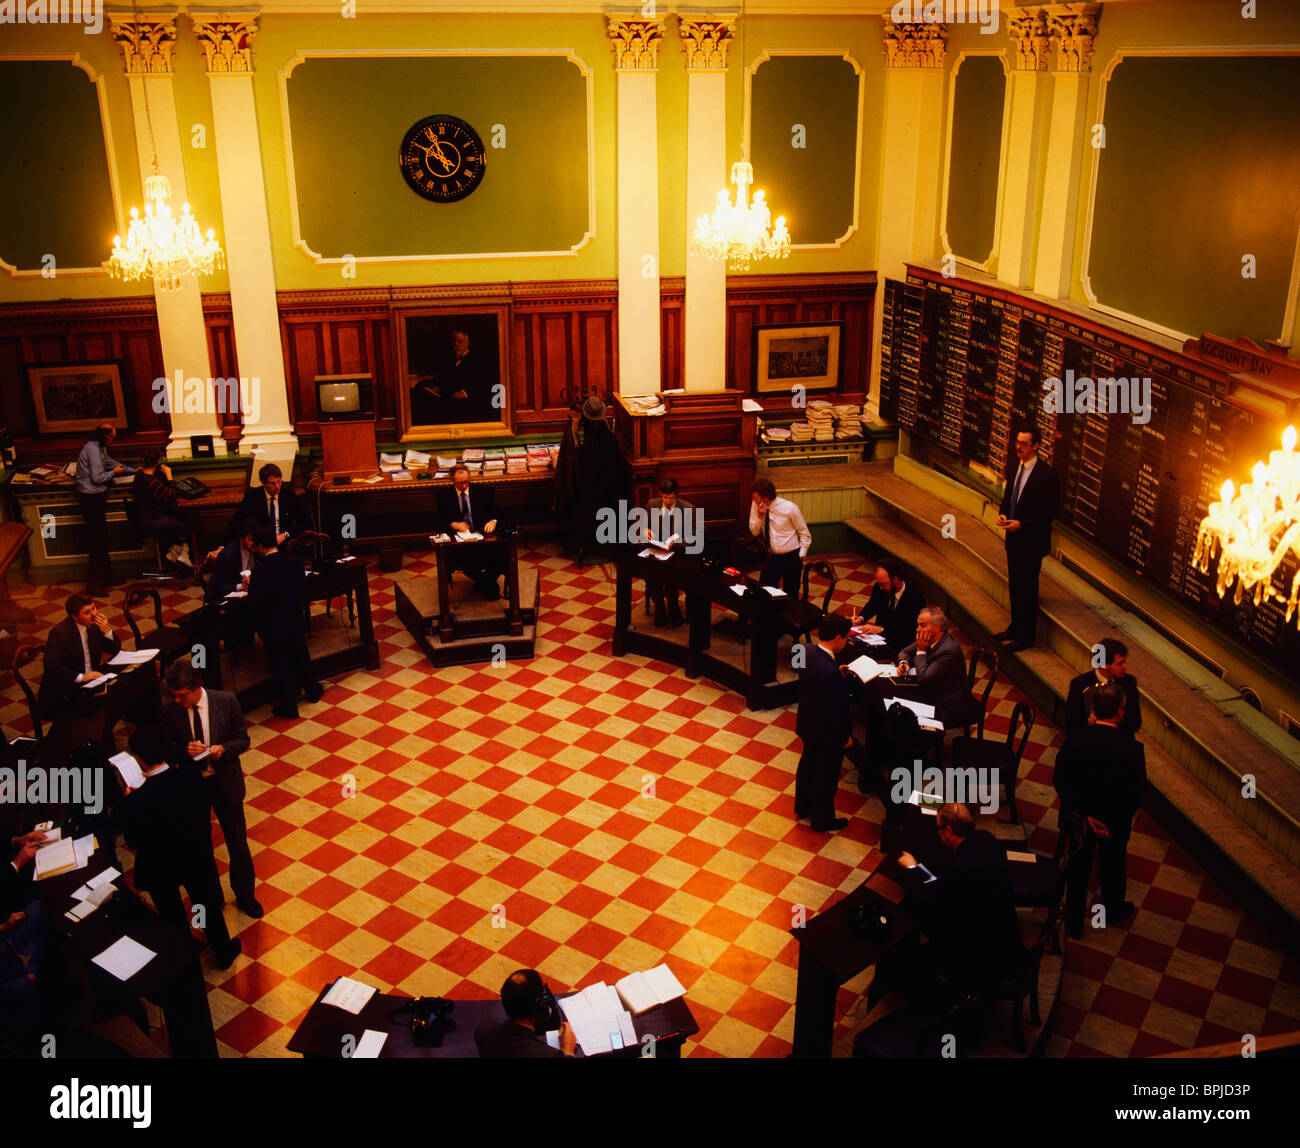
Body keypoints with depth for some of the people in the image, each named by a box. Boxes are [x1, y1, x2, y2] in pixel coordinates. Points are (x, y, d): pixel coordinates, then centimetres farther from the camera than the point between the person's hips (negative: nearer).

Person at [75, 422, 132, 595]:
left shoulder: (99, 448, 14)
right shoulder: (93, 449, -17)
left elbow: (110, 462, 32)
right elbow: (97, 478, -21)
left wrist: (132, 470, 28)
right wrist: (114, 473, -5)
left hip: (95, 498, 11)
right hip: (91, 498, -11)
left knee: (101, 539, 16)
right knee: (97, 542, -7)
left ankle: (106, 577, 25)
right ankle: (93, 584, -3)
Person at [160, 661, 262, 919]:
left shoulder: (226, 702, -14)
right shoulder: (169, 710, -12)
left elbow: (242, 739, -4)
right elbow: (166, 749, -2)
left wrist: (223, 749, -24)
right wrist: (185, 751, -23)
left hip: (225, 782, 0)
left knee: (237, 841, 12)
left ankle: (244, 895, 33)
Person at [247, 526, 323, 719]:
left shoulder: (260, 571, -26)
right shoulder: (295, 561, -9)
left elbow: (254, 604, -21)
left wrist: (249, 585, -4)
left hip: (273, 628, -5)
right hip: (295, 621, 5)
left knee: (282, 666, 9)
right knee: (301, 656, 25)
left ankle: (289, 706, 21)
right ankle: (312, 690, 43)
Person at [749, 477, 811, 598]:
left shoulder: (789, 508, -16)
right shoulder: (756, 505, -7)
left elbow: (805, 534, -5)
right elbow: (754, 532, 1)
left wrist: (801, 556, -10)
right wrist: (760, 517, -17)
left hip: (791, 558, -3)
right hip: (771, 557, 3)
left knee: (790, 596, 5)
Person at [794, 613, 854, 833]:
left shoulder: (808, 652, -13)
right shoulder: (831, 674, -38)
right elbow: (836, 711, -27)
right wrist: (845, 737, -12)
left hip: (807, 724, 8)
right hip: (827, 734, -8)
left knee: (807, 765, 28)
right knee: (826, 776, 15)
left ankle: (802, 808, 49)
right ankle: (822, 820, 36)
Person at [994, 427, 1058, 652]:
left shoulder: (1046, 474, -17)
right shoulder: (1017, 468, 6)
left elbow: (1050, 511, -17)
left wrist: (1021, 524, -21)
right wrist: (1002, 513, -1)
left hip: (1032, 541, -8)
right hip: (1014, 538, 8)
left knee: (1027, 589, 0)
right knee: (1014, 585, 18)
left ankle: (1026, 636, 10)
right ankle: (1015, 627, 33)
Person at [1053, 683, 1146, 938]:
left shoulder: (1075, 738, -22)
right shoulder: (1132, 748, -27)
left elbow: (1060, 780, -18)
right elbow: (1137, 793, -19)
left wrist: (1082, 814, -14)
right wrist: (1122, 817, -3)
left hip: (1080, 817, 1)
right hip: (1115, 822, -1)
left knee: (1078, 869, 22)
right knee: (1112, 866, 26)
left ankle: (1073, 924, 37)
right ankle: (1113, 910, 52)